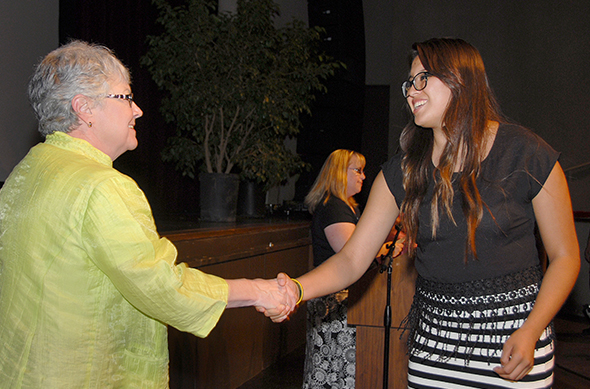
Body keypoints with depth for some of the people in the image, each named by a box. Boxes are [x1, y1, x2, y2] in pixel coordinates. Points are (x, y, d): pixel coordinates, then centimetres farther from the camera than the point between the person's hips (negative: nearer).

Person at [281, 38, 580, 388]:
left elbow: (565, 256, -4)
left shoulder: (526, 155, -8)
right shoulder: (403, 171, 0)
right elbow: (352, 259, -4)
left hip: (513, 335, -2)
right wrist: (297, 289, -23)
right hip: (433, 338, 3)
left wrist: (530, 332, -17)